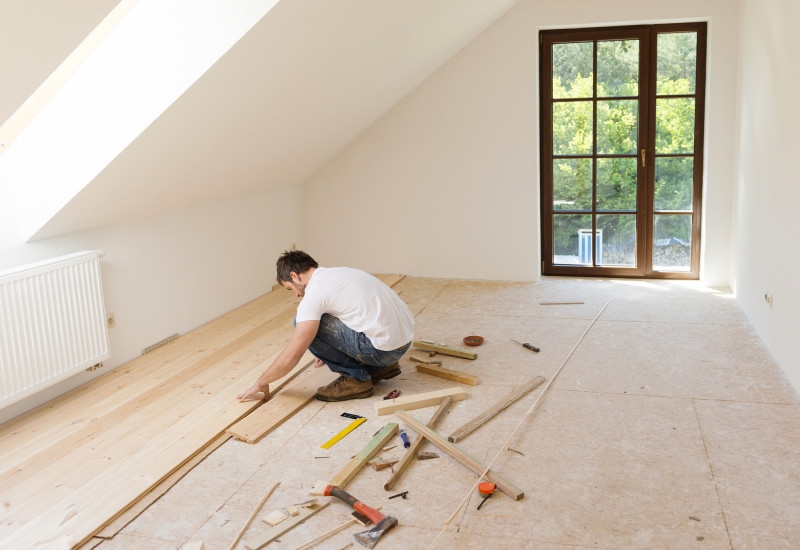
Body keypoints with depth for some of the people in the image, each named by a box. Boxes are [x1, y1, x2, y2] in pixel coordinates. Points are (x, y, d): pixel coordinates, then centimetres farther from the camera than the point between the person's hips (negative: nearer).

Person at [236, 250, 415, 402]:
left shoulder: (315, 291, -11)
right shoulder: (338, 273, 16)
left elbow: (291, 356, -12)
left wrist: (261, 383, 4)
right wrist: (326, 352, 43)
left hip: (386, 346, -9)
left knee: (306, 325, -7)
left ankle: (355, 378, 3)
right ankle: (381, 367, 21)